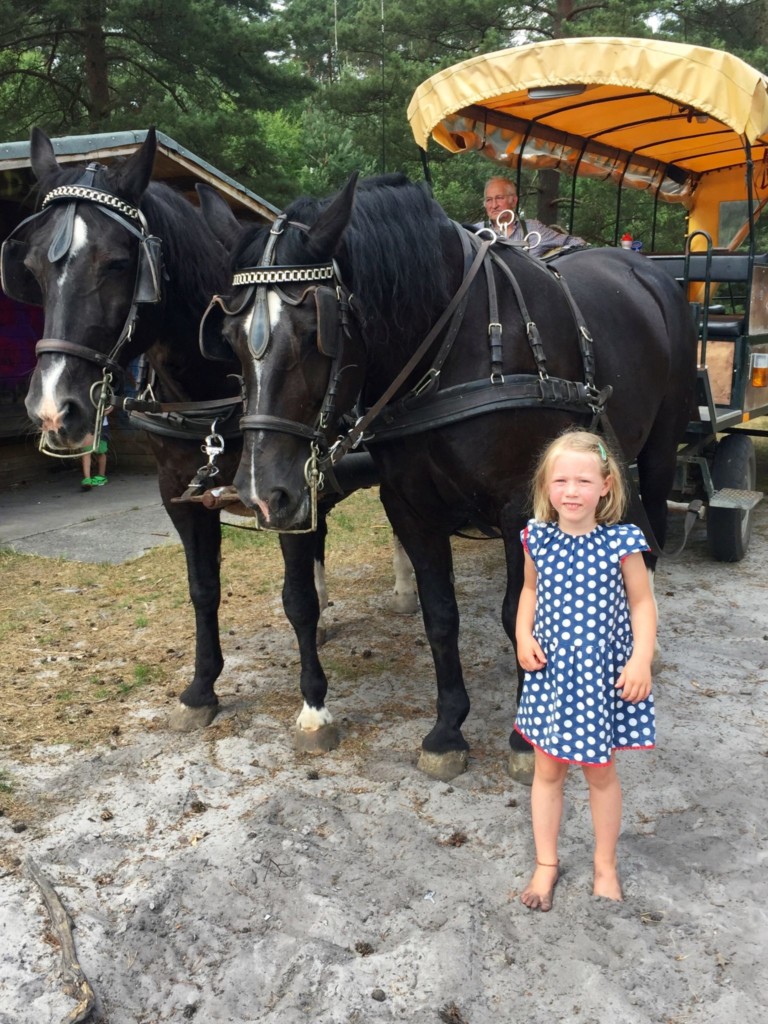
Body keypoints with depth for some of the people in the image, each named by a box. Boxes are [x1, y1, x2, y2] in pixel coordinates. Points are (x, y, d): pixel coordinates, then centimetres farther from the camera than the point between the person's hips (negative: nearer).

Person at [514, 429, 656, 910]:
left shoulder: (621, 543, -14)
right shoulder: (538, 540, -5)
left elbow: (642, 603, -6)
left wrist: (641, 659, -16)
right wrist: (523, 636, -5)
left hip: (603, 672, -2)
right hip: (551, 670, 2)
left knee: (601, 771, 14)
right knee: (547, 769, 13)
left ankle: (606, 866, 35)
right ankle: (546, 864, 31)